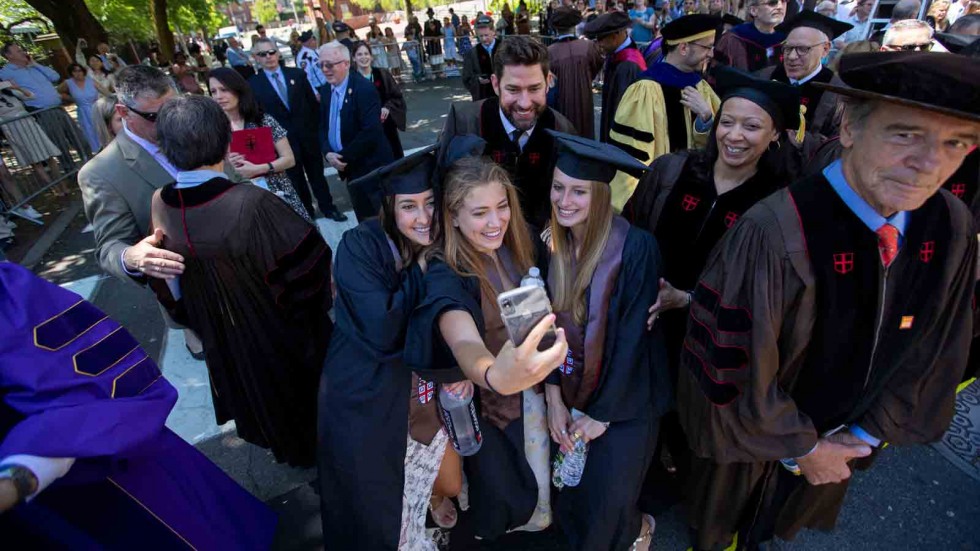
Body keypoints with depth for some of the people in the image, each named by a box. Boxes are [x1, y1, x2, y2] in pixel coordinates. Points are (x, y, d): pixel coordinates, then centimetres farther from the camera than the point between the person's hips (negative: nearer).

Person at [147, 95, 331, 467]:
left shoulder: (160, 205, -16)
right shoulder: (252, 204, -35)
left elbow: (169, 286, -1)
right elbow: (310, 260, -25)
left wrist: (195, 317, 16)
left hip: (222, 334, 5)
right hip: (280, 330, -5)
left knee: (259, 390, 30)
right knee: (296, 382, 24)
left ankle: (281, 443, 55)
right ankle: (312, 444, 48)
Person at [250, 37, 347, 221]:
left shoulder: (297, 74, 2)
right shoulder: (253, 84, -3)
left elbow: (313, 103, 3)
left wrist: (317, 128, -2)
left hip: (308, 135, 1)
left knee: (317, 174, 14)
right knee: (296, 180, 13)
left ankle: (328, 207, 30)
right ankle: (306, 214, 27)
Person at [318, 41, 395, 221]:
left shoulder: (364, 88, -16)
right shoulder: (326, 90, 9)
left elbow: (372, 131, -25)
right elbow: (323, 126, 12)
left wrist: (344, 156, -18)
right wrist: (328, 153, -8)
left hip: (372, 167, -7)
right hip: (349, 167, 7)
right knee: (363, 219, 17)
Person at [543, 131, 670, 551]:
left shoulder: (636, 248, -23)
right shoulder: (550, 242, -7)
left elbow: (632, 336, -19)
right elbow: (548, 323, -3)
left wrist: (602, 413, -12)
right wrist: (554, 397, -5)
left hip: (624, 397, -4)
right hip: (572, 389, 5)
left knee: (606, 507, 10)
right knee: (568, 495, 20)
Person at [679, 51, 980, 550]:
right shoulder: (775, 233, -37)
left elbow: (934, 348, -3)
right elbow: (737, 362, -28)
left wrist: (867, 433, -3)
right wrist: (799, 445, -14)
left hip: (842, 437, 5)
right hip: (754, 433, -4)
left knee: (792, 511, 35)